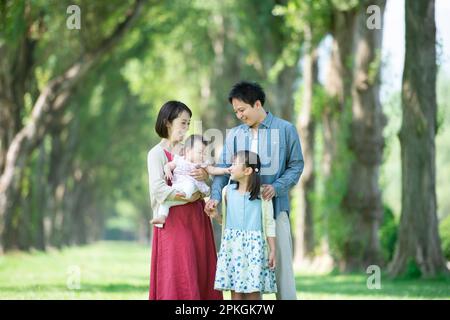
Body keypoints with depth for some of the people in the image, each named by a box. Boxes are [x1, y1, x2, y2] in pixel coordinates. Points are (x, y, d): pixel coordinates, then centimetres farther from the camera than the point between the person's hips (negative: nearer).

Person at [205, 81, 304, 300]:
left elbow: (296, 165, 2)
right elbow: (223, 169, 3)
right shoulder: (234, 135, 10)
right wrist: (215, 197, -14)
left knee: (281, 263, -5)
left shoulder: (285, 130, 2)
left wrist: (276, 187, -14)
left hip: (275, 207, -3)